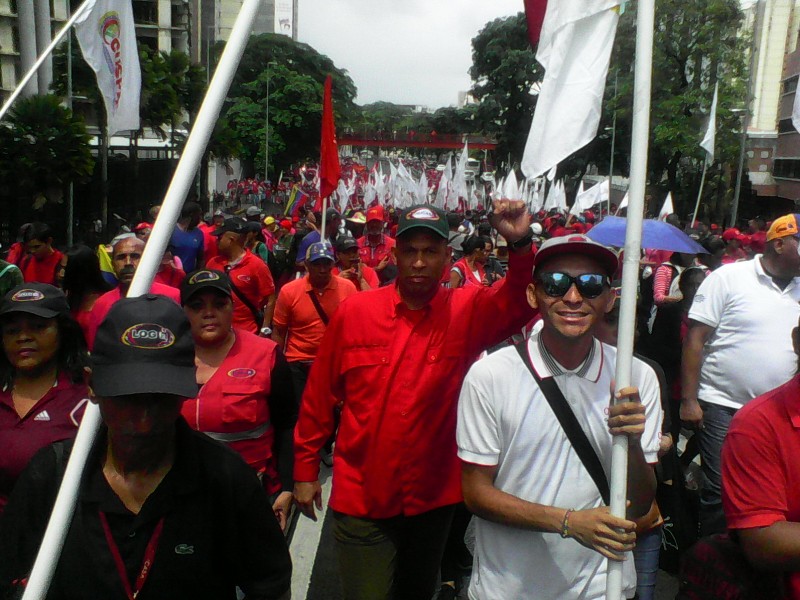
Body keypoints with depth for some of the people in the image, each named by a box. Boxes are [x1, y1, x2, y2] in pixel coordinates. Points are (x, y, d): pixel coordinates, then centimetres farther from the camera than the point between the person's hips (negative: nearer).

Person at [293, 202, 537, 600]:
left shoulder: (469, 310, -7)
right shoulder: (354, 311, -8)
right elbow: (320, 395, -2)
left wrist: (521, 244, -41)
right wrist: (306, 469, 3)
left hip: (434, 497, 2)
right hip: (361, 498, -1)